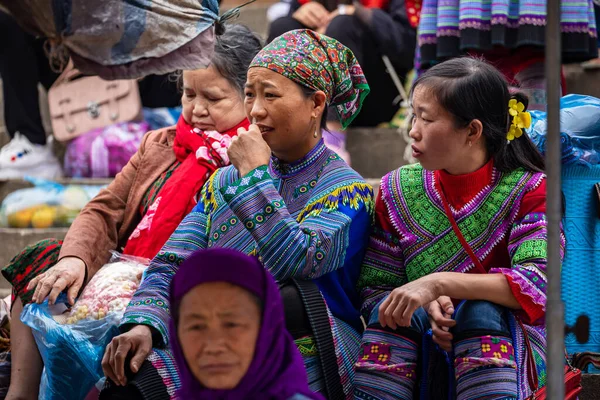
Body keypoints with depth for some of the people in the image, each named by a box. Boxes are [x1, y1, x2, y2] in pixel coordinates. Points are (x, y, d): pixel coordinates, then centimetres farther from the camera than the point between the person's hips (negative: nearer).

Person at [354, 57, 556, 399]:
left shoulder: (528, 189, -5)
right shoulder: (398, 191, 6)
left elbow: (537, 285, -20)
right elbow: (374, 290, 4)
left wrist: (439, 283, -30)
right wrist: (428, 306, -18)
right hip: (420, 355, 3)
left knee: (480, 313, -32)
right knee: (389, 310, -26)